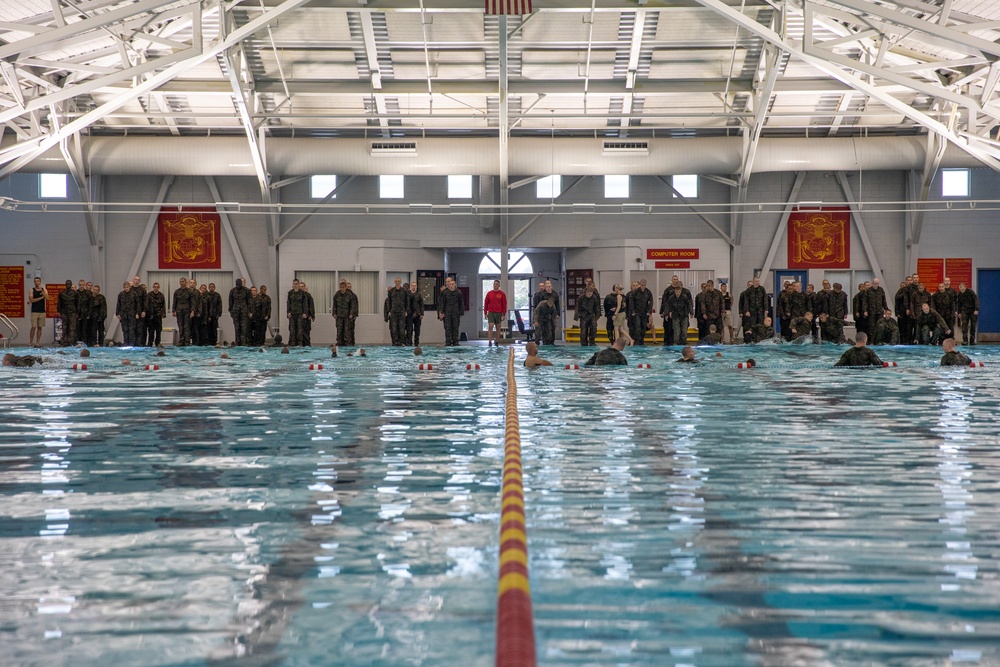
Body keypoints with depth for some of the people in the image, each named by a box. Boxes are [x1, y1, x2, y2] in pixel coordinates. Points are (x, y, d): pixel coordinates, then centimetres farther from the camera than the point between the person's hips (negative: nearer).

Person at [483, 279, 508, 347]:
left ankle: (497, 343, 14)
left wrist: (504, 314, -3)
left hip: (499, 313, 0)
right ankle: (490, 342, -12)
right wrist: (485, 313, 3)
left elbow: (504, 305, 1)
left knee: (498, 328, 7)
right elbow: (486, 303, 8)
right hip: (491, 313, 0)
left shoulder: (502, 294, 2)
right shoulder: (489, 293, 5)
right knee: (490, 327, -10)